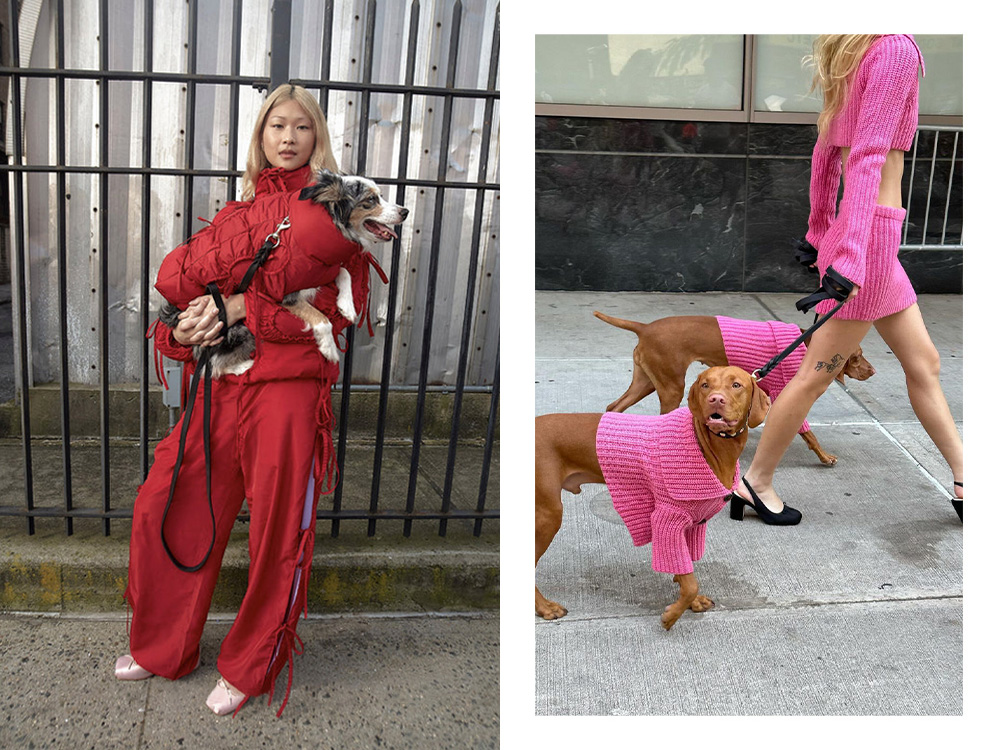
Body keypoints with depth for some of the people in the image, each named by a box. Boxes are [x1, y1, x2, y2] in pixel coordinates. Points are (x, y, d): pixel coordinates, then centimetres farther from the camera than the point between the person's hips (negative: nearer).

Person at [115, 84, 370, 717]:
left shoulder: (332, 210, 3)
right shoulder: (238, 213, 17)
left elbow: (343, 303, -11)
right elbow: (175, 276, 18)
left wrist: (243, 307, -14)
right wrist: (182, 330, -5)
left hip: (288, 388, -5)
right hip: (220, 387, 5)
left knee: (278, 531, 1)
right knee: (165, 508, 6)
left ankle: (251, 669, 22)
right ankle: (164, 650, 27)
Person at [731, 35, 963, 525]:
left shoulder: (850, 53, 11)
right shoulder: (896, 50, -15)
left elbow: (825, 151, 16)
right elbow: (867, 157, -24)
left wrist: (821, 229, 25)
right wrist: (851, 255, -30)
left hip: (861, 237, 10)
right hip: (873, 234, -10)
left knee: (923, 364, 16)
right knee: (816, 374, 2)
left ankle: (964, 481, 26)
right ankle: (757, 481, 15)